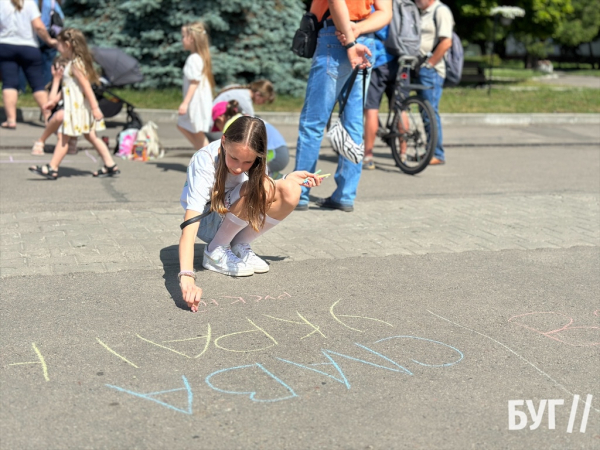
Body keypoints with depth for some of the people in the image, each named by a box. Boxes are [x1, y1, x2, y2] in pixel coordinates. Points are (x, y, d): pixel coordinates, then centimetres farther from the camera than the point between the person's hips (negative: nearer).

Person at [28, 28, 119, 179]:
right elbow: (68, 87, 23)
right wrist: (54, 101, 27)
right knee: (91, 136, 12)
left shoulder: (76, 64, -16)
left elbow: (86, 86, -21)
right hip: (75, 106, 10)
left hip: (77, 107, -10)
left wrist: (95, 107, -24)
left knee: (64, 137, -4)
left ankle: (52, 168, 2)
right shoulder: (74, 63, 15)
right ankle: (110, 165, 12)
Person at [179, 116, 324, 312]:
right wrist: (187, 277, -57)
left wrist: (290, 179, -17)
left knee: (290, 192, -23)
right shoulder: (205, 161, -34)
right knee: (256, 189, -33)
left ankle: (240, 246, -4)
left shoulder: (252, 156, -19)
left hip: (240, 220, 5)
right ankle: (216, 251, -14)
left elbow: (263, 197, 0)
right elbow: (190, 224, -44)